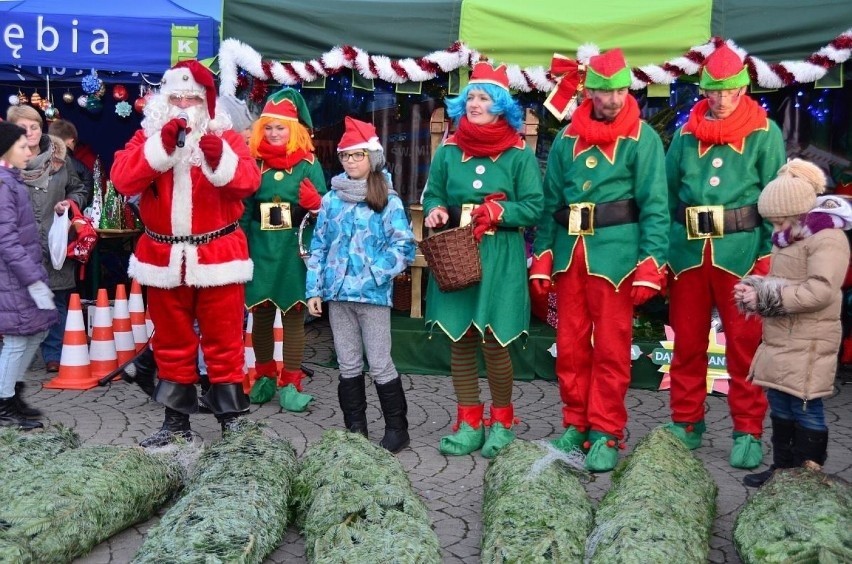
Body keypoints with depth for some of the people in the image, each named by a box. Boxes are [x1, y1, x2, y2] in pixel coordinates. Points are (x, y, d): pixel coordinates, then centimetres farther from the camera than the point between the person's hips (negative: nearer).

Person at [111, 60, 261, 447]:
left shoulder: (225, 137, 2)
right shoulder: (147, 137, 6)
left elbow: (249, 180, -16)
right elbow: (122, 179, -12)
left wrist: (219, 158, -34)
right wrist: (162, 145, -22)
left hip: (217, 258, -2)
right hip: (165, 259, 3)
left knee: (224, 342, 4)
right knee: (172, 344, 13)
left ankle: (232, 420, 14)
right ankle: (176, 422, 26)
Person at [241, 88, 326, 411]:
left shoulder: (308, 164, 0)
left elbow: (324, 209, 1)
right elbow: (243, 210, 10)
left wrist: (314, 203, -20)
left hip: (294, 251, -2)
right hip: (260, 250, 2)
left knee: (293, 316, 5)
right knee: (261, 314, 10)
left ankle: (291, 384, 13)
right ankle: (264, 378, 26)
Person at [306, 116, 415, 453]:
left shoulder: (387, 200, -3)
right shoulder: (332, 198, 9)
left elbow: (403, 245, -6)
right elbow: (318, 246, 11)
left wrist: (377, 273, -17)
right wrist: (314, 289, 6)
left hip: (373, 294, -4)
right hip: (337, 293, 4)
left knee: (380, 365, 0)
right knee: (348, 365, 12)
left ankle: (397, 429, 14)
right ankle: (354, 429, 23)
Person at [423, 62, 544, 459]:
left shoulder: (519, 154, 0)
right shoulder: (449, 151, 8)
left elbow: (534, 207, -2)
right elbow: (432, 195, 14)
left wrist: (499, 211, -18)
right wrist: (437, 212, -7)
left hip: (500, 259, -3)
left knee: (494, 341, -3)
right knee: (459, 340, 6)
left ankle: (502, 422, 19)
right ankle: (469, 425, 19)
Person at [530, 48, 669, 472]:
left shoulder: (642, 138, -1)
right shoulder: (567, 138, 11)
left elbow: (654, 206, -6)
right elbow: (550, 201, 12)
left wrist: (650, 265, -14)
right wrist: (541, 258, 7)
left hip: (615, 252, -4)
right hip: (569, 250, 4)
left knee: (611, 348, 1)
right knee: (569, 344, 10)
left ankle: (606, 433, 13)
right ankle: (576, 424, 24)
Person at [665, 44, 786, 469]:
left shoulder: (764, 133, 2)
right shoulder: (687, 133, 10)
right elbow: (668, 194, 10)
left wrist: (768, 255, -9)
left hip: (741, 251, -3)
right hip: (687, 252, 3)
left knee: (744, 344, 4)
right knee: (686, 342, 10)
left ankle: (748, 433, 16)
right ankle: (686, 423, 24)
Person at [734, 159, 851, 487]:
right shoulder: (789, 239, 15)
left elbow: (820, 291, -24)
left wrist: (765, 296, -21)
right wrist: (754, 288, 1)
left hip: (808, 345, -9)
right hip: (780, 341, 9)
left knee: (806, 409, -1)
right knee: (780, 406, 15)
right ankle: (783, 467, 27)